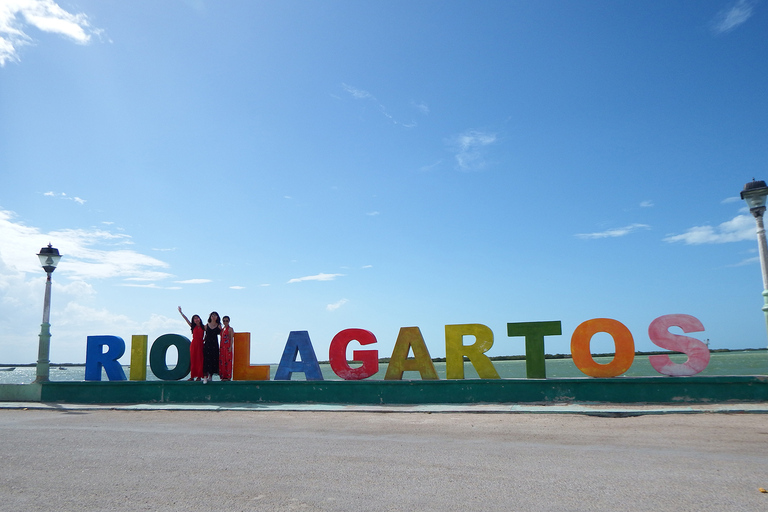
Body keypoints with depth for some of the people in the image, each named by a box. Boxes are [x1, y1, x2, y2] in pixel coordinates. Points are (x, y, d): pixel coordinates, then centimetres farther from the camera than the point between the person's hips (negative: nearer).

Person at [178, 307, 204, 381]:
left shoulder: (203, 327, 5)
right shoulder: (193, 327, 8)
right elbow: (186, 319, 6)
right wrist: (181, 312, 3)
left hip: (200, 344, -2)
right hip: (193, 344, 2)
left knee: (200, 360, -2)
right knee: (193, 360, 2)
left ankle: (199, 376, 2)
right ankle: (192, 376, 6)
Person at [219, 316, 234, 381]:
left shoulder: (230, 329, -3)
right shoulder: (222, 329, 16)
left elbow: (232, 339, -9)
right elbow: (221, 338, 19)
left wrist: (230, 347, -16)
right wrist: (220, 347, 13)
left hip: (227, 347, -7)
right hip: (222, 347, 7)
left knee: (228, 361, -6)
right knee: (222, 361, 5)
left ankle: (228, 376, -4)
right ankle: (223, 376, 10)